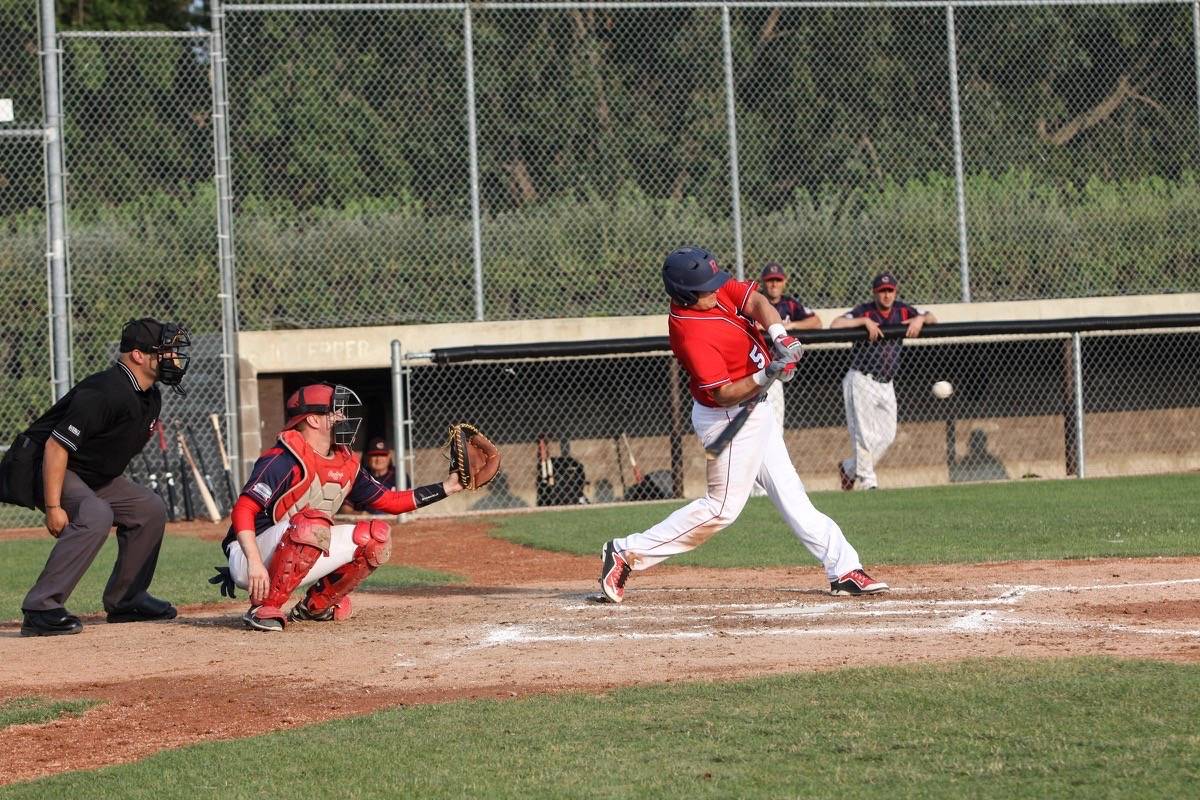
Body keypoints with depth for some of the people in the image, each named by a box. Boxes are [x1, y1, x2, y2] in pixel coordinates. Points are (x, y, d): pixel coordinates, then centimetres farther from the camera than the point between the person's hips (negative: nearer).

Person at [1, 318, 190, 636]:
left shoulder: (150, 398, 4)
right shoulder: (106, 392, -27)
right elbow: (56, 445, -29)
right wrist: (53, 507, -31)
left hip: (92, 475, 10)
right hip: (38, 466, -10)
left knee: (149, 509, 9)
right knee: (95, 515, -32)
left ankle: (125, 599, 18)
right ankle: (40, 609, -32)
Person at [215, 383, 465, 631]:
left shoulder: (346, 464, 9)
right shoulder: (284, 461, -18)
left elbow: (390, 501, 16)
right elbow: (243, 511, -26)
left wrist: (446, 487, 10)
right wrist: (255, 564, -36)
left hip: (295, 567, 8)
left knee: (376, 536, 0)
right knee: (313, 523, -35)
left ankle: (315, 606, 10)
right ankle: (264, 608, -25)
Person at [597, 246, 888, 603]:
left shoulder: (716, 290, -7)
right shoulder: (693, 336, -31)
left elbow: (756, 302, -12)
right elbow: (724, 394, -28)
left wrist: (778, 334, -29)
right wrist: (767, 376, -39)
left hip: (754, 411, 9)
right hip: (729, 418, -9)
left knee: (789, 493, 12)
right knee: (723, 507, -4)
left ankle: (843, 569, 17)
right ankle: (627, 553, 0)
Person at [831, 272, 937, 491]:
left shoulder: (902, 310, 6)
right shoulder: (864, 310, -9)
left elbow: (932, 318, 9)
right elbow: (835, 325, -22)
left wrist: (920, 318, -13)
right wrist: (865, 321, -29)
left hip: (886, 384, 6)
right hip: (861, 381, -6)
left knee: (887, 435, 5)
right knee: (864, 435, -7)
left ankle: (850, 468, 22)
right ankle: (868, 481, 0)